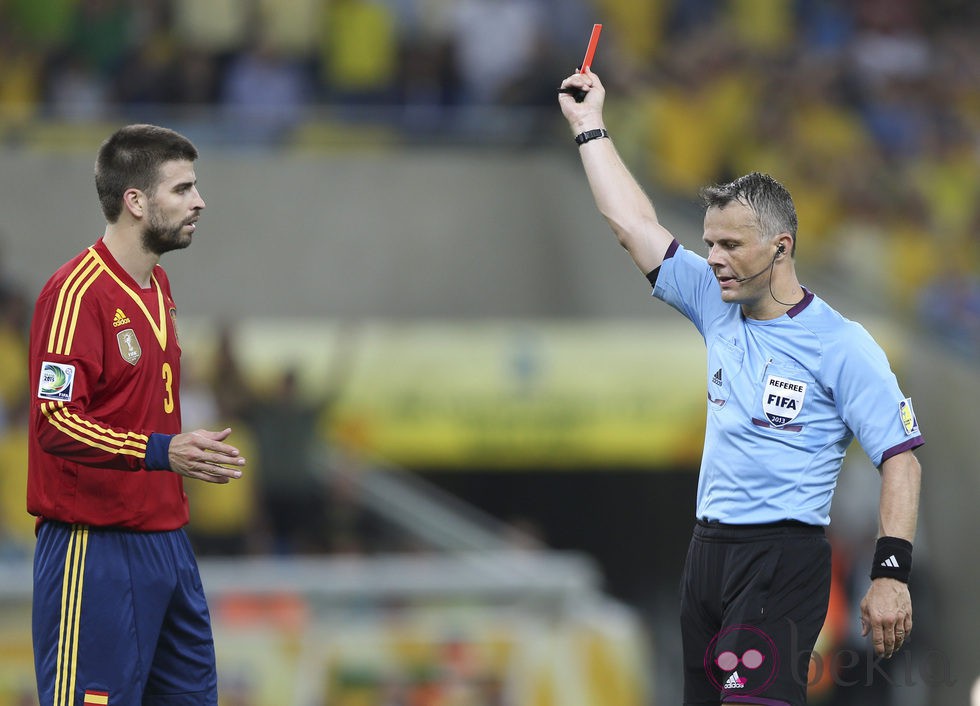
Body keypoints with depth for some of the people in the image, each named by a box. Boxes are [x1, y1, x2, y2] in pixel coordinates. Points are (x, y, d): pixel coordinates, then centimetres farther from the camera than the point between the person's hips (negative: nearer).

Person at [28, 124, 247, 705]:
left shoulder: (158, 285, 14)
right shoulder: (77, 292, -15)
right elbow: (55, 422, -23)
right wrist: (160, 451, -32)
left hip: (166, 541, 9)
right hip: (95, 544, -9)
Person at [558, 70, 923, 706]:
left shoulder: (841, 344, -7)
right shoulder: (720, 309, 11)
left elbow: (901, 460, -10)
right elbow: (634, 224, 17)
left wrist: (892, 574, -19)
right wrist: (589, 124, 21)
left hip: (783, 557, -7)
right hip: (708, 551, 7)